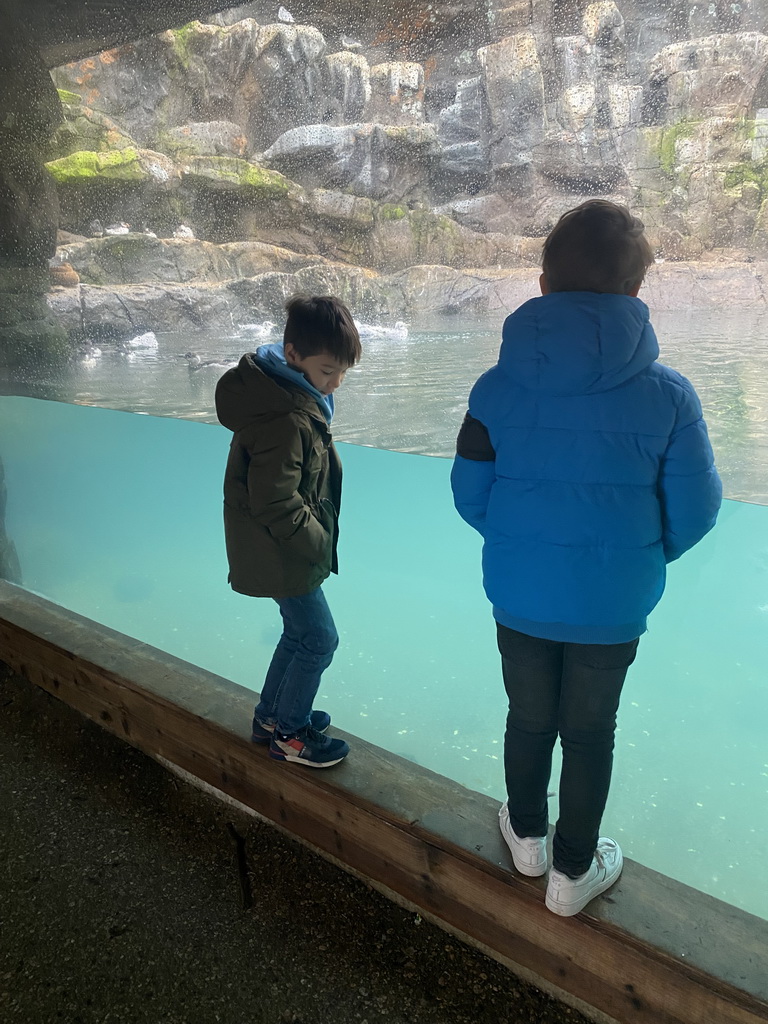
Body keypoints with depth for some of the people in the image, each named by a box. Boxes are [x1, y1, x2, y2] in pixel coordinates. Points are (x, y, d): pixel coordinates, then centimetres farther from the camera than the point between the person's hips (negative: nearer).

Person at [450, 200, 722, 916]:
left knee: (529, 717, 23)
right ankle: (573, 872, 38)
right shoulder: (667, 395, -16)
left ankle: (527, 836, 47)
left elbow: (470, 496, -3)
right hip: (613, 607, -1)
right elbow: (694, 513, -7)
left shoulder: (497, 388, -13)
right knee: (590, 734, 19)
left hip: (518, 597, 1)